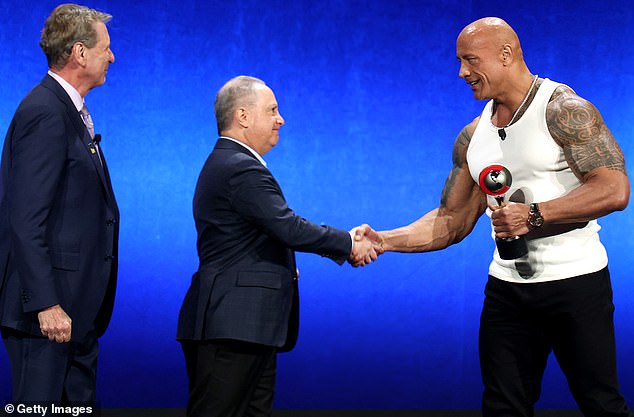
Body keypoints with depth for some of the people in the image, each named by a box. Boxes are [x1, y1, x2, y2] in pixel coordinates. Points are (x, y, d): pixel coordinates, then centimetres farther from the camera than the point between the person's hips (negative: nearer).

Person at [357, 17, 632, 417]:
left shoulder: (563, 110, -11)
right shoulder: (473, 137, 10)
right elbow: (452, 221, 12)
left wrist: (533, 215, -25)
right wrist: (384, 241, -1)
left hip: (574, 280, -6)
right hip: (507, 288, 6)